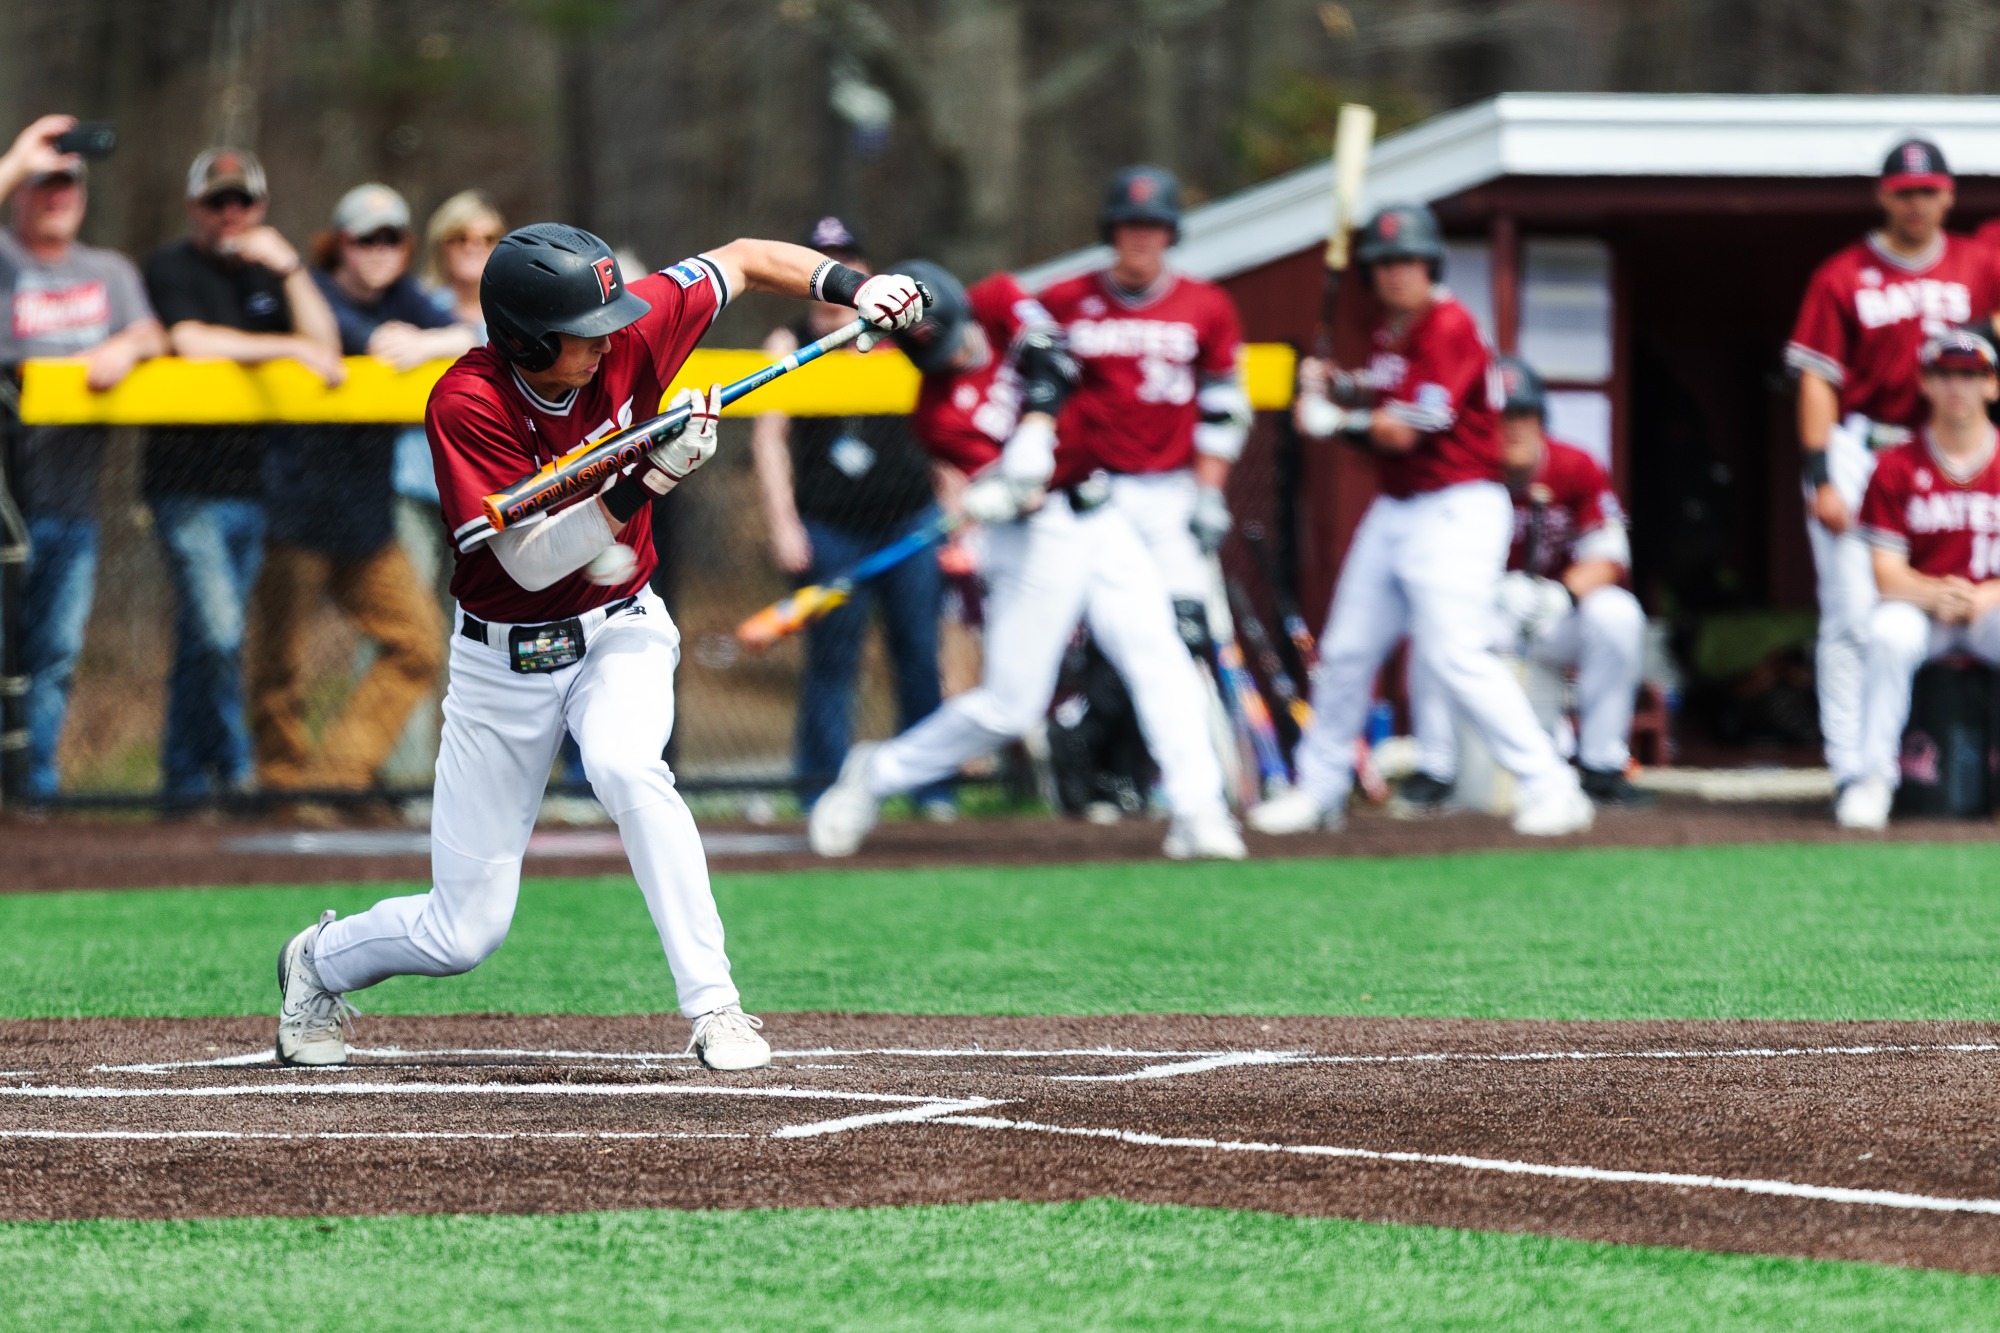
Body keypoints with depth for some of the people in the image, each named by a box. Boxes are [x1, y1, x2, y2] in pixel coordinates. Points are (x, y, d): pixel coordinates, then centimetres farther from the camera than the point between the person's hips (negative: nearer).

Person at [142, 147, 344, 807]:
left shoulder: (268, 272, 16)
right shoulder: (171, 268, 0)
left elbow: (325, 348, 4)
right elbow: (188, 339, -17)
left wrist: (289, 270, -7)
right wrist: (286, 348, -14)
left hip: (254, 481, 5)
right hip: (189, 486, -5)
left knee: (208, 636, 10)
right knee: (216, 631, -18)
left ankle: (184, 777, 19)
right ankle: (236, 774, -9)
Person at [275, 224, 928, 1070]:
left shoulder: (627, 334, -14)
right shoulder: (468, 405, -25)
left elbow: (741, 261, 0)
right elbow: (531, 560, -30)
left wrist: (852, 286, -15)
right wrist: (653, 475, -38)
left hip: (620, 629, 2)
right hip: (506, 654, -2)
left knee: (626, 770, -34)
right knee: (466, 931, 1)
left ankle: (714, 1007, -29)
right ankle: (320, 963, 34)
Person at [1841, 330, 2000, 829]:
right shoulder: (1896, 467, 2)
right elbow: (1887, 573, -4)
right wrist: (1935, 595, -24)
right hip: (1919, 607, 0)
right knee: (1889, 633, -35)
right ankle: (1875, 776, -27)